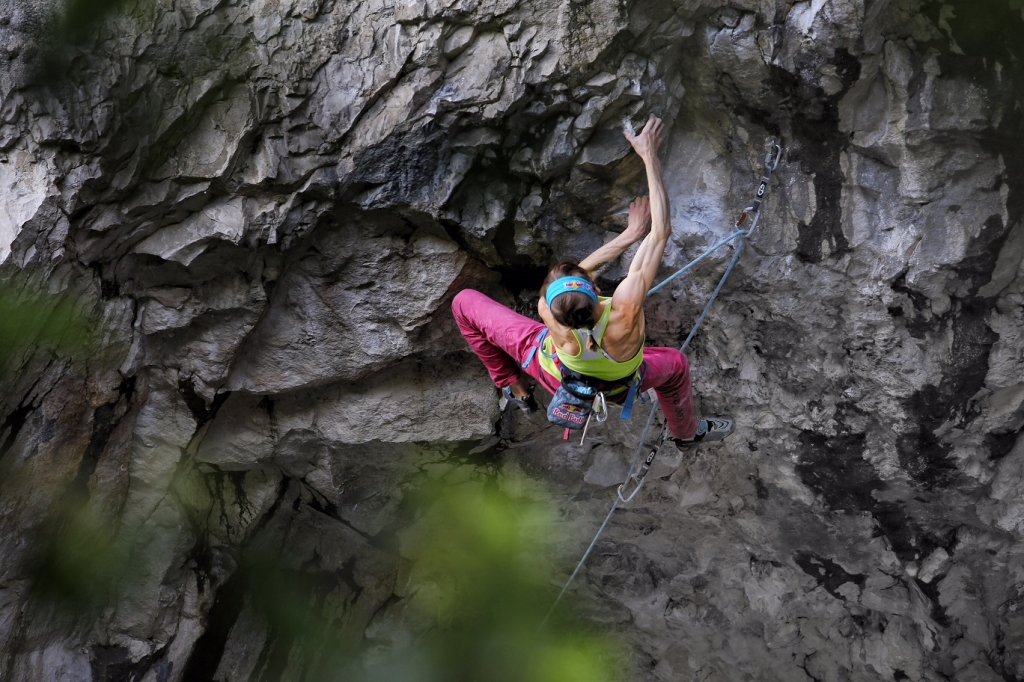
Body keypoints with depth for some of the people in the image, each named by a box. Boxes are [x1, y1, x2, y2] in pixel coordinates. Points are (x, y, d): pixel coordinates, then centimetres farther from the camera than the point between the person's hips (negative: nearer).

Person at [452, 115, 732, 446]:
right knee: (675, 364, 34)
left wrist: (629, 234, -15)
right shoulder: (626, 309, -48)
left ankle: (513, 386, 25)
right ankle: (687, 431, 61)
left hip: (557, 375, 0)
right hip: (614, 388, 0)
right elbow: (661, 231, -40)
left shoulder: (549, 310, -45)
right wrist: (650, 155, -36)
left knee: (464, 302, 8)